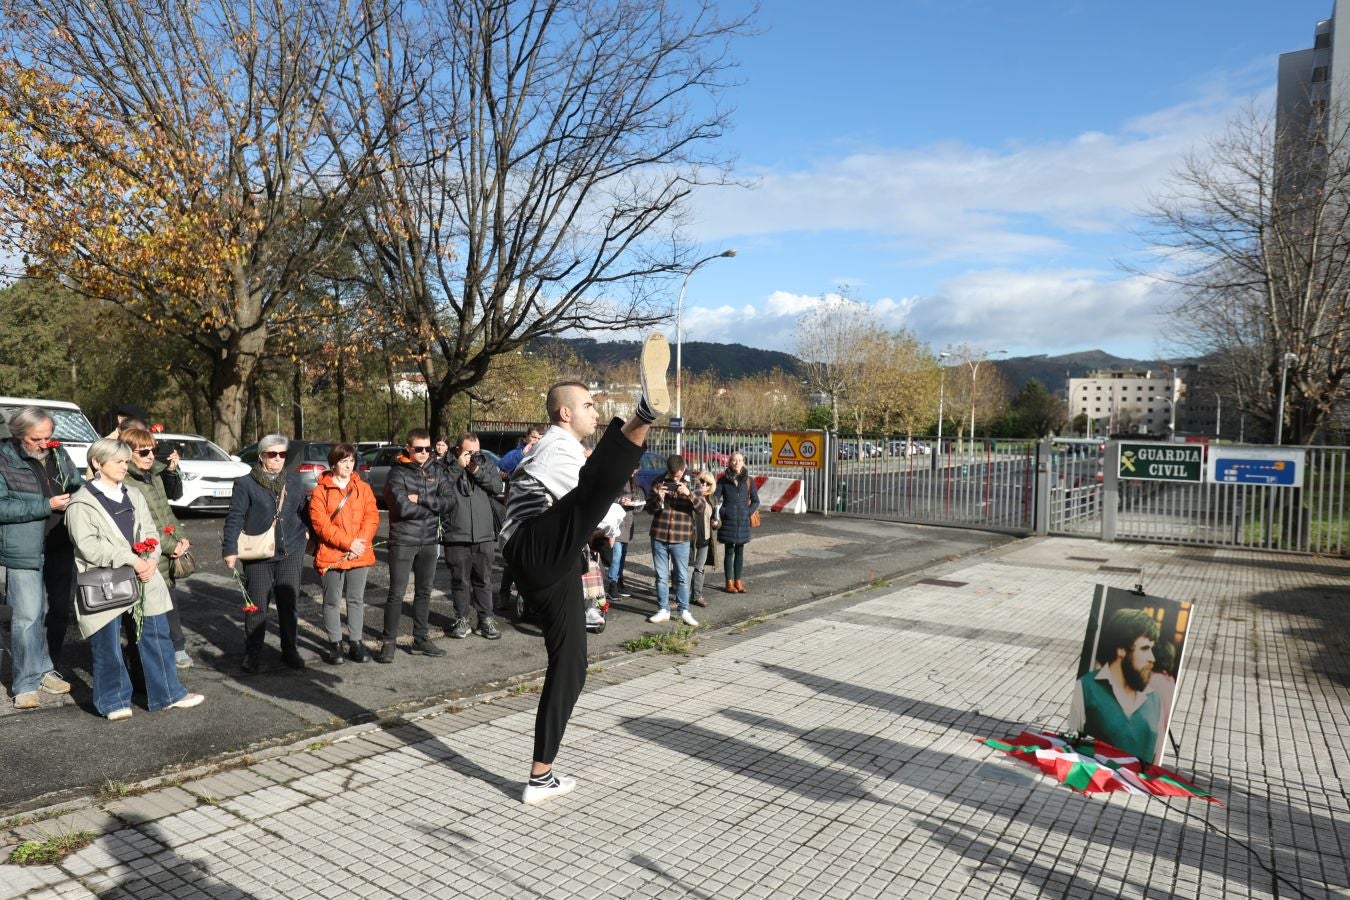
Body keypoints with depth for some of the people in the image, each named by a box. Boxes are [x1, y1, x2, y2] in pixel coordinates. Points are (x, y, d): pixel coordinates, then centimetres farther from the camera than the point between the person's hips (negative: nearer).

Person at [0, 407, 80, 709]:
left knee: (57, 614, 13)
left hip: (61, 551, 5)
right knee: (27, 617, -4)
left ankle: (46, 670, 28)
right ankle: (26, 684, 6)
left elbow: (78, 486, 18)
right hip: (24, 553, -5)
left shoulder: (59, 455, 6)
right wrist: (46, 506, -20)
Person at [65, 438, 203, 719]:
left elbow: (150, 532, 11)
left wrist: (151, 559, -8)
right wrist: (131, 559, -17)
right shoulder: (81, 503, -6)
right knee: (108, 645, 3)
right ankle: (114, 701, 21)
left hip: (143, 580, 6)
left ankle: (168, 694, 20)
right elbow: (88, 545, -15)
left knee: (157, 638, 10)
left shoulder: (134, 496, 14)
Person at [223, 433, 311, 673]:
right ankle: (253, 654, 17)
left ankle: (290, 650, 20)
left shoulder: (295, 482, 10)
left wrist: (305, 529, 10)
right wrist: (230, 549, -11)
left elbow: (303, 510, 23)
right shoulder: (245, 483, -3)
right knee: (257, 606, 3)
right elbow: (235, 517, -6)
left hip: (290, 553, 3)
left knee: (289, 603, 8)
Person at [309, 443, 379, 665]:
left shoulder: (363, 488, 7)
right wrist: (348, 542, -16)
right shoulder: (321, 490, -2)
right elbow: (320, 524, -10)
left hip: (359, 555, 2)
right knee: (332, 601, 6)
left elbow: (372, 517, 0)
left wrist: (360, 542, -14)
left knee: (356, 600, 9)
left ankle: (356, 642, 18)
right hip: (331, 555, -2)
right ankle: (335, 643, 16)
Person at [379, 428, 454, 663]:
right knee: (397, 593, -1)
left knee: (424, 592, 14)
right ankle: (389, 642, 9)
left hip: (429, 541, 5)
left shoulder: (436, 471, 6)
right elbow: (403, 508, -20)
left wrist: (422, 499, -16)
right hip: (403, 541, -5)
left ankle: (421, 638, 25)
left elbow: (450, 502, -5)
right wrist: (433, 507, -9)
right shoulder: (398, 472, -7)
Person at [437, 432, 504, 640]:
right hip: (456, 535, -2)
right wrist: (458, 467, -15)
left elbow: (497, 487, -4)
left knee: (484, 580, 9)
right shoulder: (447, 466, 1)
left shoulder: (486, 466, 11)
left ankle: (486, 619, 17)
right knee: (460, 580, 7)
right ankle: (462, 619, 18)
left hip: (484, 535, 2)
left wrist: (478, 471, -12)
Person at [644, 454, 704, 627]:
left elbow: (701, 509, -9)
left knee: (682, 577, 2)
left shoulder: (691, 484, 1)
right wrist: (658, 498, -19)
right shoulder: (659, 483, 3)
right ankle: (663, 610, 18)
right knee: (661, 576, 8)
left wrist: (689, 494, -25)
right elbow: (650, 508, 2)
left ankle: (685, 611, 10)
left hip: (681, 539, -1)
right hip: (659, 537, 2)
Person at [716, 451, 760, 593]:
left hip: (743, 522, 2)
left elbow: (755, 500, 7)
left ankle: (738, 581, 18)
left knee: (740, 551, 9)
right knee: (729, 552, 5)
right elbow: (716, 499, -1)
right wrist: (722, 513, -11)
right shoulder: (723, 480, -1)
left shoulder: (748, 480, 3)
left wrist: (748, 513, -4)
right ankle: (729, 582, 12)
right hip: (728, 521, -2)